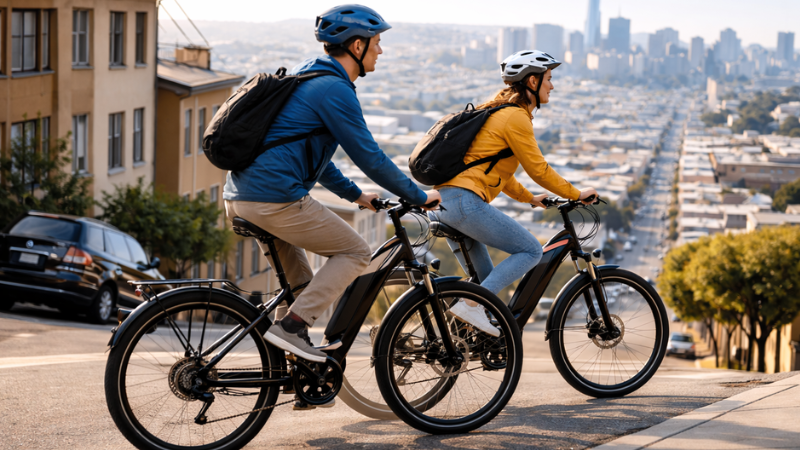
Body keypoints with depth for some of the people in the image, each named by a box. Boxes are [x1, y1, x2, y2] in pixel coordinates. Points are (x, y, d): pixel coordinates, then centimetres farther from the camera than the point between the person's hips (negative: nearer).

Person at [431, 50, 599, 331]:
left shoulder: (498, 112, 23)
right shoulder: (516, 117, -7)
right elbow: (538, 169, -6)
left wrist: (530, 198, 32)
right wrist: (576, 195, 4)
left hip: (444, 202, 10)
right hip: (466, 201, -10)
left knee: (488, 281, 14)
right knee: (531, 250, -5)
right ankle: (470, 305, -14)